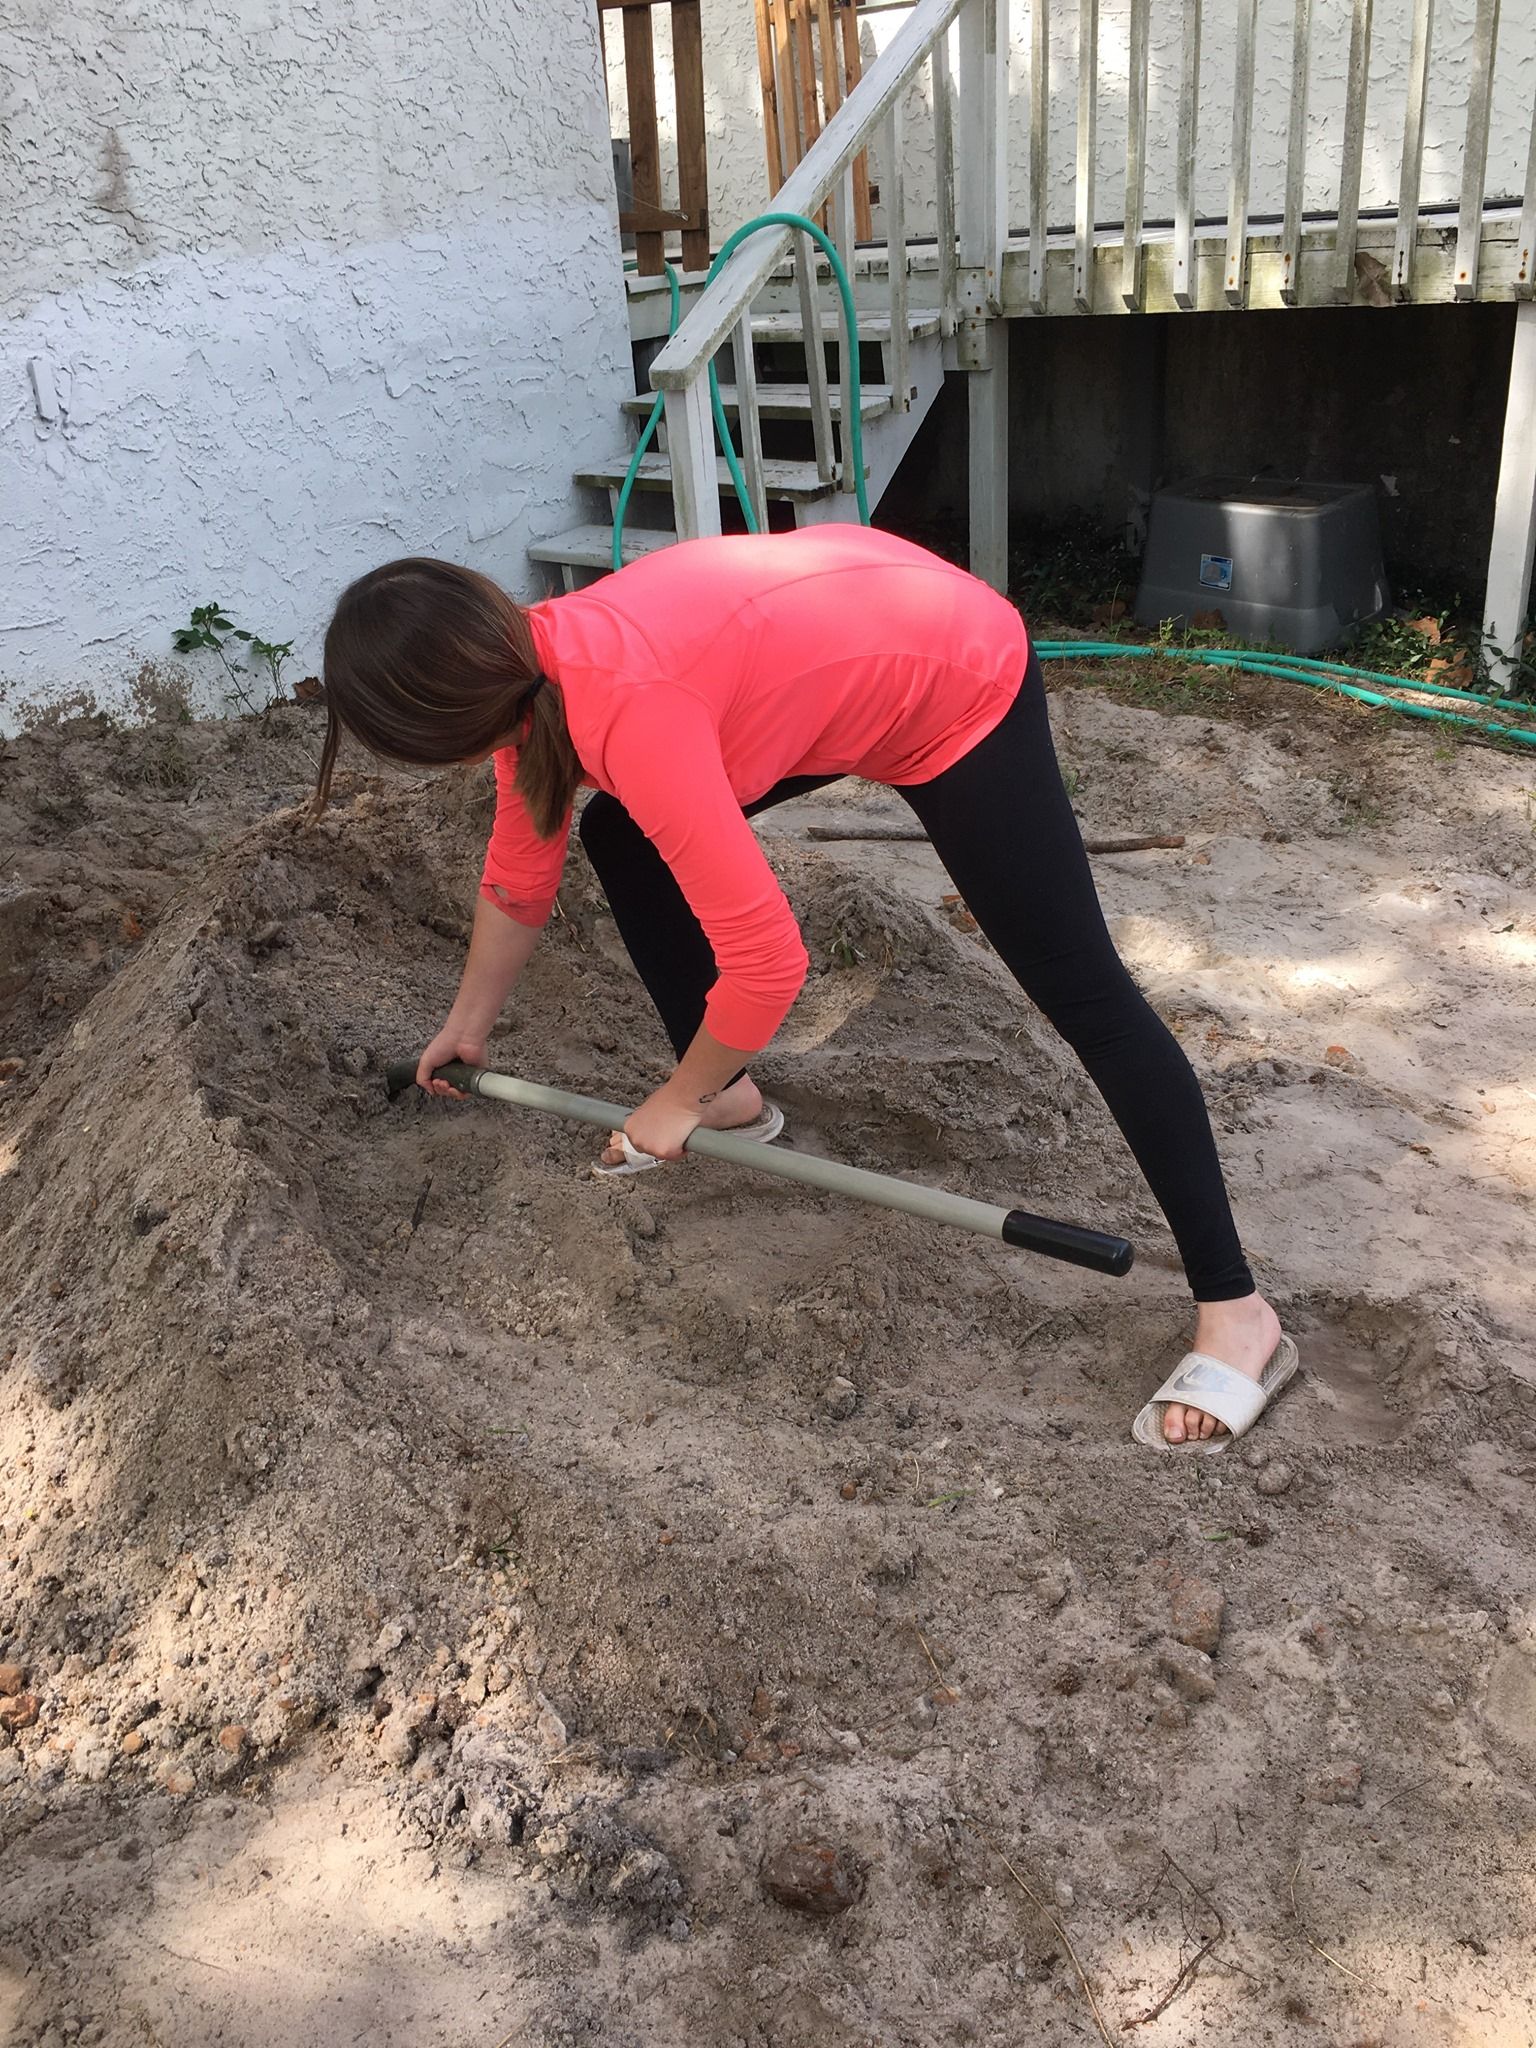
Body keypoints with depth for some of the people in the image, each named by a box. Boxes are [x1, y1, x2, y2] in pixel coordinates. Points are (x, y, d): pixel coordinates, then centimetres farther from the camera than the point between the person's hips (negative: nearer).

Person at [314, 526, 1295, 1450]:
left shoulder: (625, 711, -36)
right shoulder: (521, 672, -7)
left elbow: (766, 961, -32)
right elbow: (521, 866, 12)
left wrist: (676, 1102, -15)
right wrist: (469, 1022, 24)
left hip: (955, 683, -9)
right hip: (844, 634, 9)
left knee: (1079, 987, -10)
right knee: (620, 838, 9)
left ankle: (1234, 1312, -4)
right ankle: (733, 1099, 24)